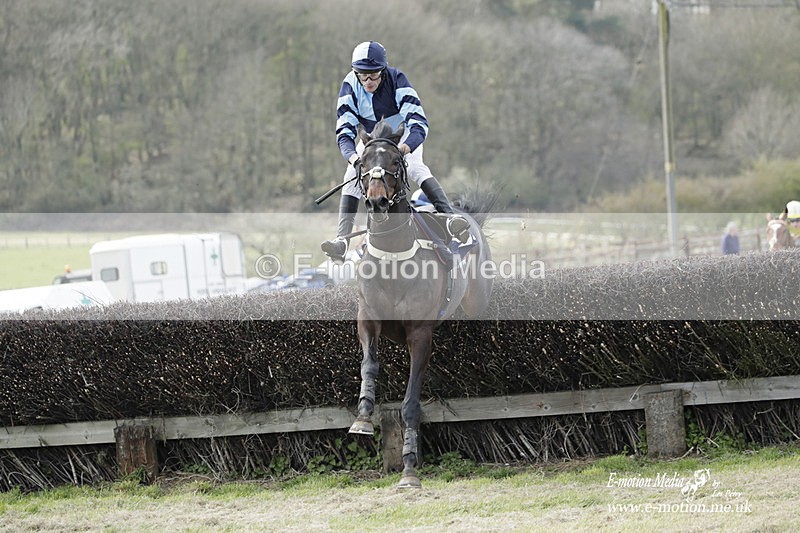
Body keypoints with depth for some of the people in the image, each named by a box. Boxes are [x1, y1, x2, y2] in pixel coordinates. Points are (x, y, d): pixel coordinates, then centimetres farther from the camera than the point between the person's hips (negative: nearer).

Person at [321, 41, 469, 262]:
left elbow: (418, 122, -36)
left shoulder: (396, 80, -29)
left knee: (416, 168, -30)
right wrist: (352, 155, -46)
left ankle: (449, 217, -43)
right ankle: (342, 239, -22)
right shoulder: (350, 87, -22)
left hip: (403, 136, -3)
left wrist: (407, 146, -56)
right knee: (352, 177, -18)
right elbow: (344, 130, -23)